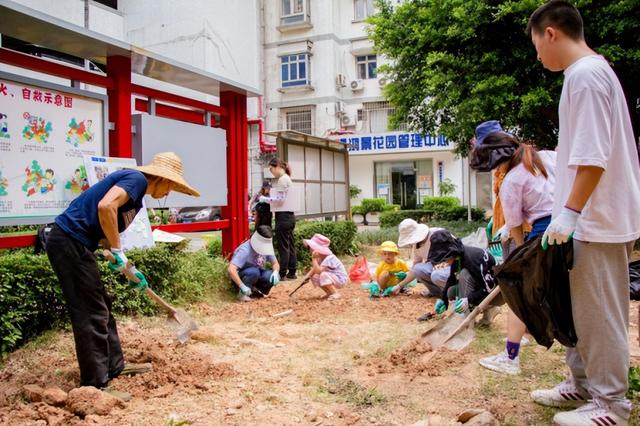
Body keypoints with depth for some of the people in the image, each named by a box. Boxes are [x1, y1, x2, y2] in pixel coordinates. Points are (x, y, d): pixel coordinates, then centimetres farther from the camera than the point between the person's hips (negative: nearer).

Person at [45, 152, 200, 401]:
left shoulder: (135, 198, 19)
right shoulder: (137, 179, -10)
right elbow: (105, 206, -27)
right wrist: (118, 251, -18)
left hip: (72, 243, 10)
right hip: (69, 242, -10)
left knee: (101, 308, 19)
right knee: (91, 314, -5)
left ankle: (114, 366, 32)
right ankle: (95, 385, 4)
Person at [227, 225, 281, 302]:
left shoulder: (266, 247, -12)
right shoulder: (245, 250, -31)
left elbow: (275, 263, -3)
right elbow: (231, 269, -38)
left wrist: (275, 272, -26)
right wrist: (242, 286, -42)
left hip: (256, 275, 5)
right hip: (240, 276, -5)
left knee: (273, 277, -23)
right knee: (253, 272, -37)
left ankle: (254, 290, 2)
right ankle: (242, 293, -14)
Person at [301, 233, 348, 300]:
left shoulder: (329, 258, -29)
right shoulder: (320, 258, 0)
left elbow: (318, 271, -36)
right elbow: (314, 269, 7)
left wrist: (313, 259, -34)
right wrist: (308, 275, -10)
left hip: (341, 280, -9)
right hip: (333, 279, 9)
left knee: (323, 275, -32)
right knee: (314, 277, 1)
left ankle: (336, 294, -18)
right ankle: (330, 293, 11)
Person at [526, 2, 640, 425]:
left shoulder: (585, 73, -14)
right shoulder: (594, 70, 17)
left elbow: (593, 155, -23)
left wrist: (570, 211, -20)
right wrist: (570, 211, 21)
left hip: (597, 220, -10)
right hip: (593, 217, 10)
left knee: (599, 313, 0)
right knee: (580, 306, 17)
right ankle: (583, 384, 30)